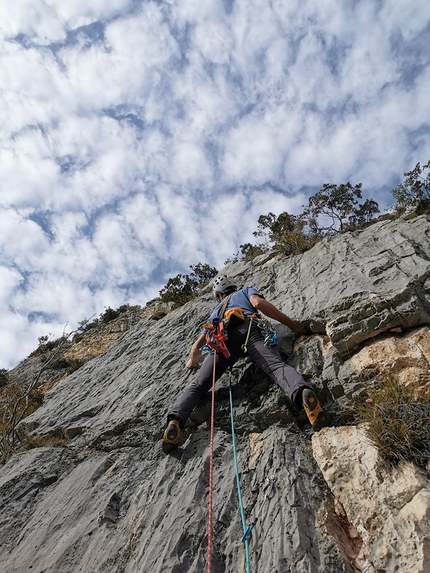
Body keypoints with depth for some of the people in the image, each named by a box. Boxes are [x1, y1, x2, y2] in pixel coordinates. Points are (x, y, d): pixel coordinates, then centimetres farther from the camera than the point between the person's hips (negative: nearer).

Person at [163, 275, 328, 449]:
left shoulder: (216, 311, 44)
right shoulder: (246, 291, 38)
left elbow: (197, 346, 40)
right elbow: (259, 302, 11)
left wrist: (192, 361, 62)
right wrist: (291, 323, 15)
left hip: (223, 338, 2)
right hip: (251, 330, -2)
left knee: (198, 385, 3)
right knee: (276, 366, -24)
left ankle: (175, 419, -22)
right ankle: (302, 392, -55)